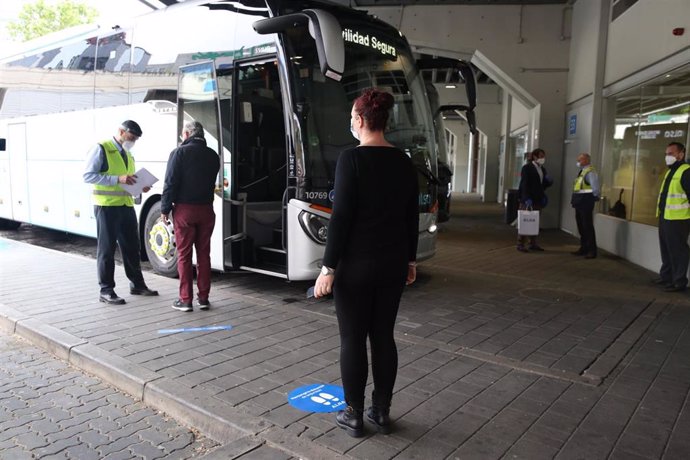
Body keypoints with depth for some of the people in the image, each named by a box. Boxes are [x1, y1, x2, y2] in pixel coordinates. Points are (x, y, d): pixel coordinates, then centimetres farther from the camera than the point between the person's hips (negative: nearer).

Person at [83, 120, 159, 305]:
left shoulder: (128, 154, 19)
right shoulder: (101, 149, -6)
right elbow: (88, 176, -15)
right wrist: (118, 179, -24)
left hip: (127, 205, 7)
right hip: (106, 206, -7)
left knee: (131, 247, 13)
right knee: (106, 249, 1)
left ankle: (137, 284, 24)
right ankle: (106, 291, 8)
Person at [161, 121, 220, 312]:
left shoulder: (180, 152, -7)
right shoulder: (212, 155, 7)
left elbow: (171, 183, -10)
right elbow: (212, 182, 9)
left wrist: (165, 209, -4)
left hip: (184, 210, -4)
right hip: (206, 210, 4)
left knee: (184, 255, 3)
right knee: (204, 254, 10)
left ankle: (185, 300, 5)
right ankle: (203, 298, 14)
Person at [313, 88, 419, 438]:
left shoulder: (351, 159, -14)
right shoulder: (403, 161, 5)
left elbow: (341, 217, -17)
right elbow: (412, 216, 9)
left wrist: (328, 267, -13)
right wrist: (410, 259, 19)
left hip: (356, 264, -6)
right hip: (392, 263, 6)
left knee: (353, 338, 6)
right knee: (383, 335, 14)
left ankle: (354, 416, 18)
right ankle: (381, 412, 24)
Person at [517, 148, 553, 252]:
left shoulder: (543, 169, 15)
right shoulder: (527, 168, -7)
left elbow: (543, 184, 19)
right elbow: (524, 184, -14)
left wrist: (548, 181, -4)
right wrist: (527, 198, -22)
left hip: (538, 199, 7)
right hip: (527, 199, -7)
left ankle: (533, 244, 14)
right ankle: (521, 244, 1)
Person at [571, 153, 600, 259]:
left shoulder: (590, 172, -15)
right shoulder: (581, 171, 15)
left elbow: (595, 188, -22)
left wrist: (595, 197, -11)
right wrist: (574, 199, 13)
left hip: (586, 202, -10)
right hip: (579, 202, 10)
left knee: (588, 226, -5)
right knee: (581, 226, 15)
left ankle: (592, 250, 3)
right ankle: (584, 248, 25)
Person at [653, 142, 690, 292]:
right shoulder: (670, 171, 17)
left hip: (678, 220, -10)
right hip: (665, 218, 10)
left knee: (677, 251, -2)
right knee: (666, 250, 17)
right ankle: (666, 276, 29)